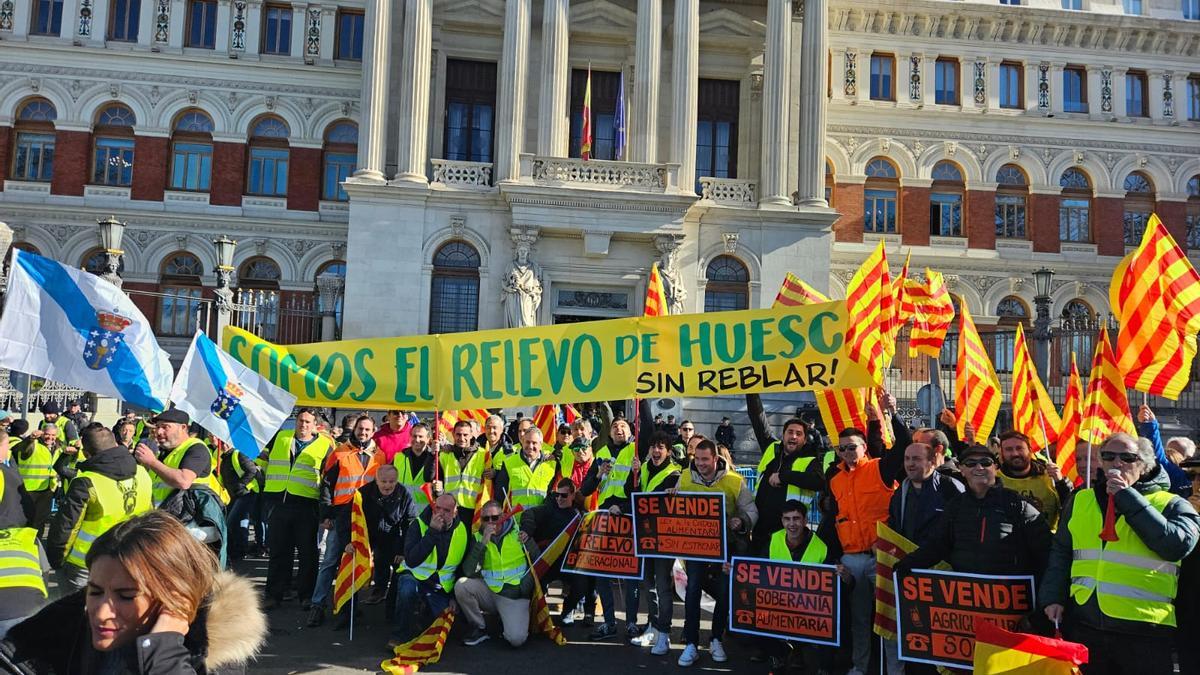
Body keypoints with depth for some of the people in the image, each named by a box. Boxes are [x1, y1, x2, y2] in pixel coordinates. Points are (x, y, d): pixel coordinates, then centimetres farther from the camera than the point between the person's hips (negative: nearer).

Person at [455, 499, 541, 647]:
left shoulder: (518, 532, -3)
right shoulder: (478, 538, 0)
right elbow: (469, 572, -14)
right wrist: (483, 542, -20)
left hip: (515, 595, -2)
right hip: (489, 593, 2)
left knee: (516, 639, -25)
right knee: (461, 585, -25)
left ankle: (509, 621, 12)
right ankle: (479, 628, -3)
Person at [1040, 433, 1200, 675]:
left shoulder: (1171, 505, 1)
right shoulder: (1081, 500, 10)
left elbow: (1177, 545, -19)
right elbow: (1060, 552, 16)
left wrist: (1127, 499, -16)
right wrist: (1052, 598, 5)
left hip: (1145, 635, -3)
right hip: (1084, 627, 3)